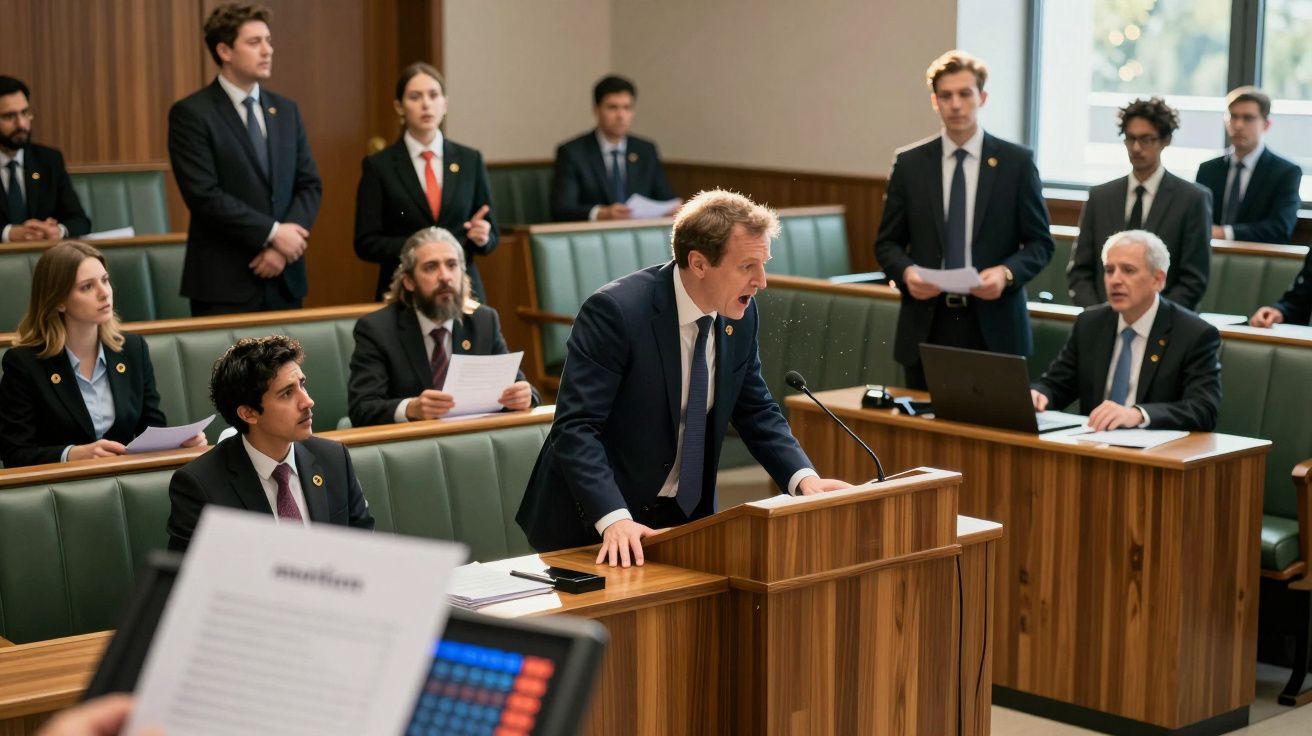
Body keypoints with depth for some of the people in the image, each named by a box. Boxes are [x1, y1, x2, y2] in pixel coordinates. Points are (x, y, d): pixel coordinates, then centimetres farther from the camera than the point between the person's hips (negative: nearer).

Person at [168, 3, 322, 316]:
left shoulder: (286, 110, 13)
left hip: (285, 280, 5)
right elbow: (204, 195, -15)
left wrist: (282, 246, -7)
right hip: (224, 283, -5)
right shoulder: (191, 114, -6)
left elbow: (310, 185, 9)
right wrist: (272, 233, -14)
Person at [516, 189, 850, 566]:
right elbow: (575, 427, -24)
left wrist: (803, 477, -7)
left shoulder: (740, 314, -2)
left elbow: (755, 410, 10)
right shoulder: (616, 310, -21)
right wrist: (614, 519, -36)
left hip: (687, 517, 5)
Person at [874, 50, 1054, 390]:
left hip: (993, 327, -1)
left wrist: (1007, 273, -14)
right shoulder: (910, 163, 7)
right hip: (927, 327, 1)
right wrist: (906, 271, -11)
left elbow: (1040, 243, 5)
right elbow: (888, 242, 10)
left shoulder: (1016, 162, 2)